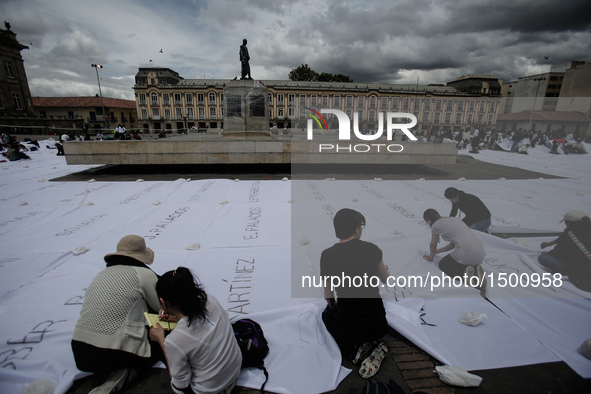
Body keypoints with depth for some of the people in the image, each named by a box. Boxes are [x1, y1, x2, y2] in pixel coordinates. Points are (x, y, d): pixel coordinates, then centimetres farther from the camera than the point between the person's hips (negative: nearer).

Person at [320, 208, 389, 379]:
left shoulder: (327, 255, -14)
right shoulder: (372, 249, -11)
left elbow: (328, 296, -2)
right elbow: (385, 279, 9)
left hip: (349, 328, -2)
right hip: (378, 325, 2)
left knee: (327, 314, 33)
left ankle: (357, 347, 9)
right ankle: (375, 345, 9)